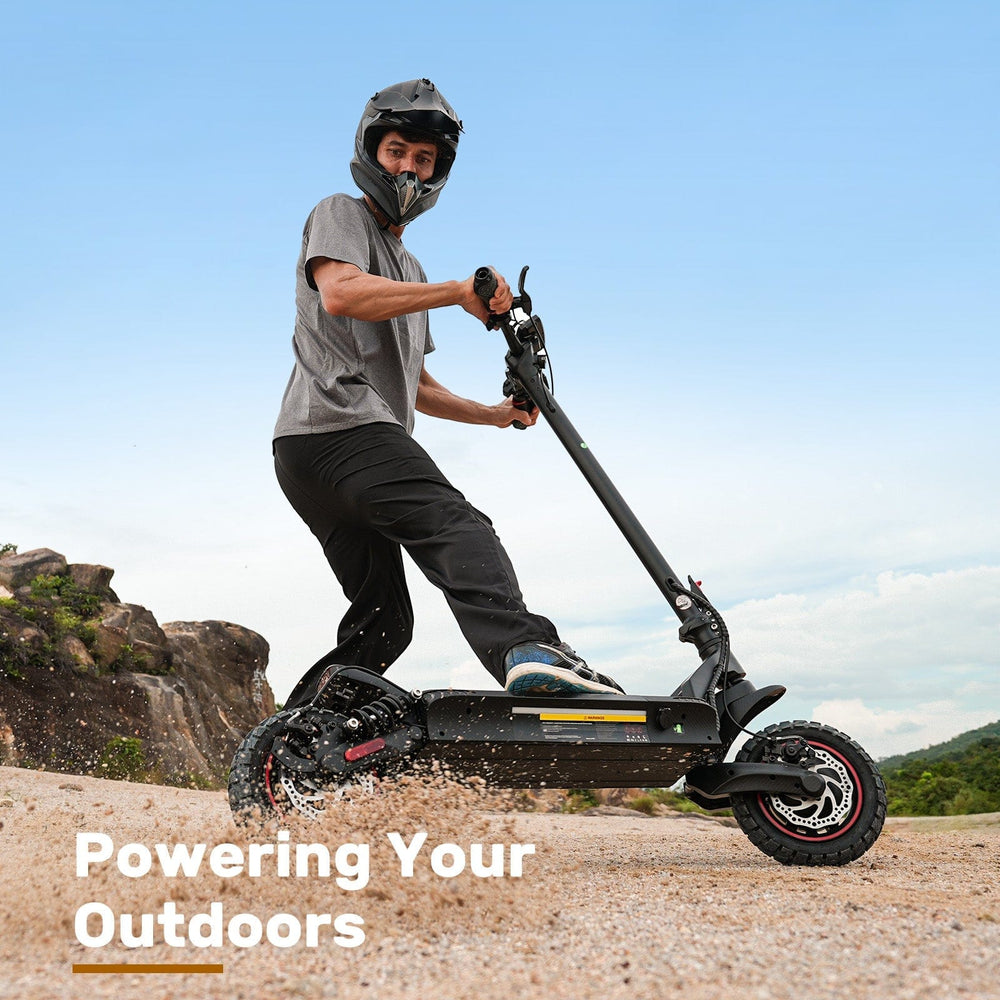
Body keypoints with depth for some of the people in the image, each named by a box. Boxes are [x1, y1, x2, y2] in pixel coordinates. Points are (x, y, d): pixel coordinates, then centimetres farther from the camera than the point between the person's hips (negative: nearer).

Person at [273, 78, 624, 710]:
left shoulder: (408, 268, 35)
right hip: (338, 426, -9)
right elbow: (340, 294, -15)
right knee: (457, 527, -30)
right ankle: (527, 651, -50)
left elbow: (414, 385, 34)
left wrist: (493, 415, 20)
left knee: (381, 622, 8)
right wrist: (459, 292, -18)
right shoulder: (341, 214, 9)